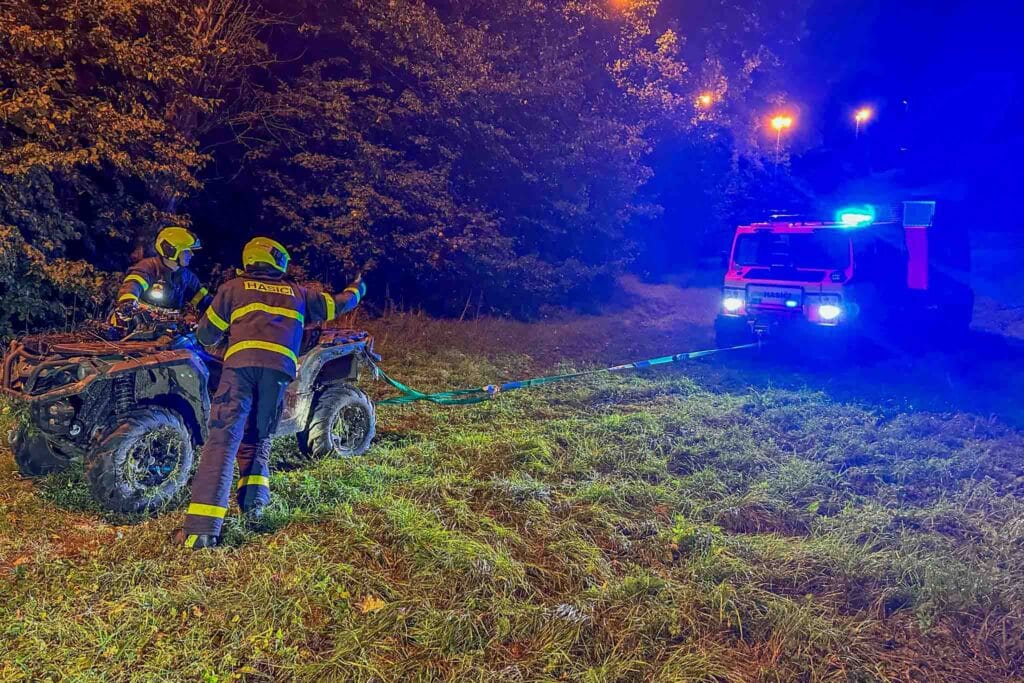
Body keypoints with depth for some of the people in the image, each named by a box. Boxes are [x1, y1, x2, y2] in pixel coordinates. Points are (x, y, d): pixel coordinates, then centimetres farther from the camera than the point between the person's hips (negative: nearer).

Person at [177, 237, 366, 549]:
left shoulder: (233, 288, 21)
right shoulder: (298, 293, 27)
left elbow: (206, 335, 22)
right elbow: (335, 305, 40)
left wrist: (214, 341, 46)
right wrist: (356, 290, 60)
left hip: (241, 363, -2)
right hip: (280, 368, 2)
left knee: (224, 438, -10)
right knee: (257, 439, 20)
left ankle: (202, 529, -20)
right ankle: (254, 501, 1)